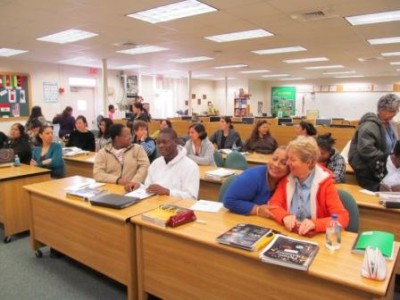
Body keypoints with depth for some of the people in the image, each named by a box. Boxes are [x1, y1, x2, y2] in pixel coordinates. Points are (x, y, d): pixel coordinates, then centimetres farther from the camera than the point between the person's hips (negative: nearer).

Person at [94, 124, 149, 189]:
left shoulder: (137, 148, 7)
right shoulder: (102, 152, 6)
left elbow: (145, 166, -5)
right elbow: (97, 174, -4)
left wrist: (135, 181, -21)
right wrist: (117, 180, -16)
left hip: (132, 188, 1)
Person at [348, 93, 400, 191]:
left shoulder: (390, 124, 9)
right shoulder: (369, 125, -21)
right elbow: (365, 149, -29)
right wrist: (388, 158, -24)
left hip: (382, 169, 9)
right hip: (367, 171, -9)